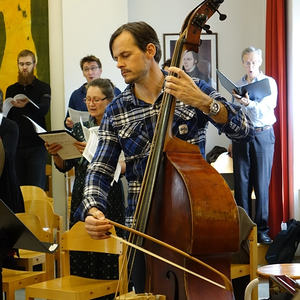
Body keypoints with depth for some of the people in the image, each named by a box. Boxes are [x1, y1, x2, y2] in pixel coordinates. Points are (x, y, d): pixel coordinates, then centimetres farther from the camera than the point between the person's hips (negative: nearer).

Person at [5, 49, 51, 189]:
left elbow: (44, 109, -16)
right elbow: (6, 116, 13)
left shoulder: (43, 87, 3)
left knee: (36, 187, -6)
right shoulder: (11, 90, 15)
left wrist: (27, 105, -38)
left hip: (36, 146, -3)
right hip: (15, 145, 3)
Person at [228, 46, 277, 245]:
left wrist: (248, 103, -31)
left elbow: (264, 111, -12)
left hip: (262, 135, -3)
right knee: (241, 183, 2)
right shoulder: (238, 85, 14)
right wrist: (233, 141, 15)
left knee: (262, 183, -3)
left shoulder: (269, 83, 2)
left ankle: (261, 229, 3)